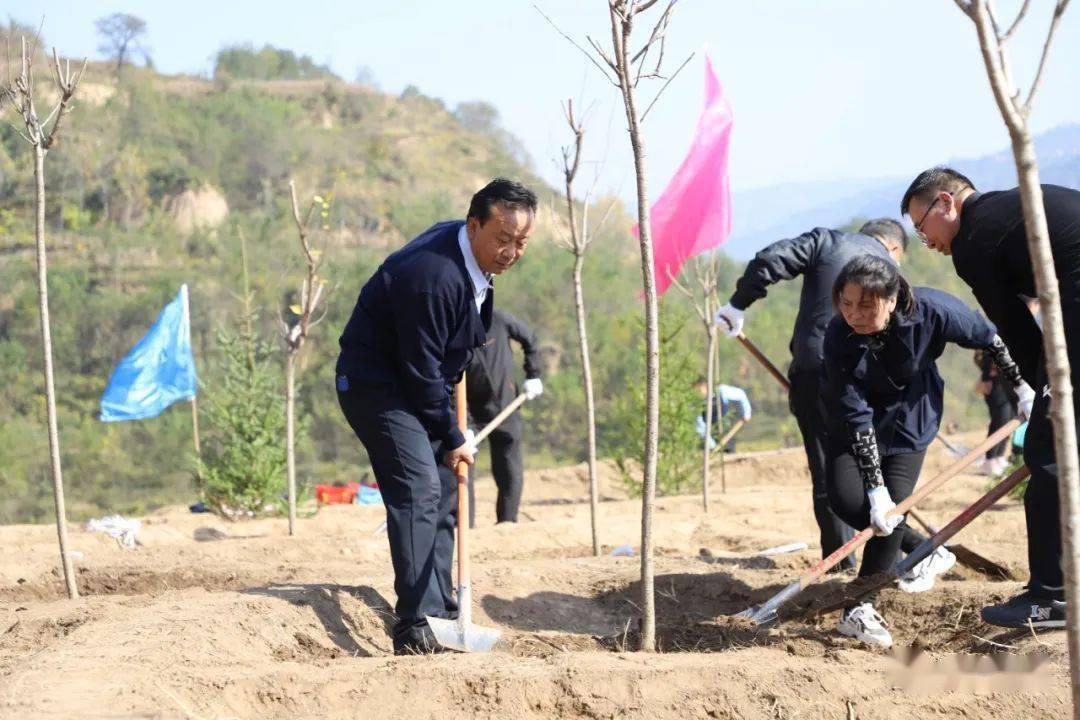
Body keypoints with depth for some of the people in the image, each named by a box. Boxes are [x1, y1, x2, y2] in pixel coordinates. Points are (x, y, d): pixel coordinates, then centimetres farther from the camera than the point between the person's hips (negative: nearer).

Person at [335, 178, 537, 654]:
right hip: (376, 385, -10)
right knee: (418, 487, -23)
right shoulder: (433, 275, -31)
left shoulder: (475, 257, -1)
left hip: (421, 385, 10)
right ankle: (414, 627, -27)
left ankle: (440, 611, 21)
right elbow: (421, 370, -25)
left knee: (447, 491, 12)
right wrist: (452, 438, -15)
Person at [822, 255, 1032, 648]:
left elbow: (989, 338, -11)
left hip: (910, 414, 0)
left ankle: (859, 608, -10)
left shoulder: (930, 310, -32)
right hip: (857, 417, 0)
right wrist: (875, 489, -33)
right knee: (848, 500, -16)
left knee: (894, 501, -17)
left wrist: (1022, 384, 0)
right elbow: (856, 418, -30)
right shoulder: (838, 337, -32)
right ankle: (928, 553, 11)